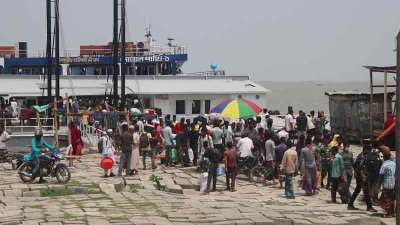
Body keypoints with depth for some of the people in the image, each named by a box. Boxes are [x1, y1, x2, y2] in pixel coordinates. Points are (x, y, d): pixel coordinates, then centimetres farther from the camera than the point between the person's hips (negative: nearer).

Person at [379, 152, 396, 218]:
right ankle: (392, 212, 23)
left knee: (387, 200, 3)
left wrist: (379, 185, -6)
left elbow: (381, 176, -14)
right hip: (393, 185, 6)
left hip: (387, 185, -6)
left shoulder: (384, 165, -15)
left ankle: (388, 214, 3)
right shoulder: (394, 164, 3)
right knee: (392, 199, 18)